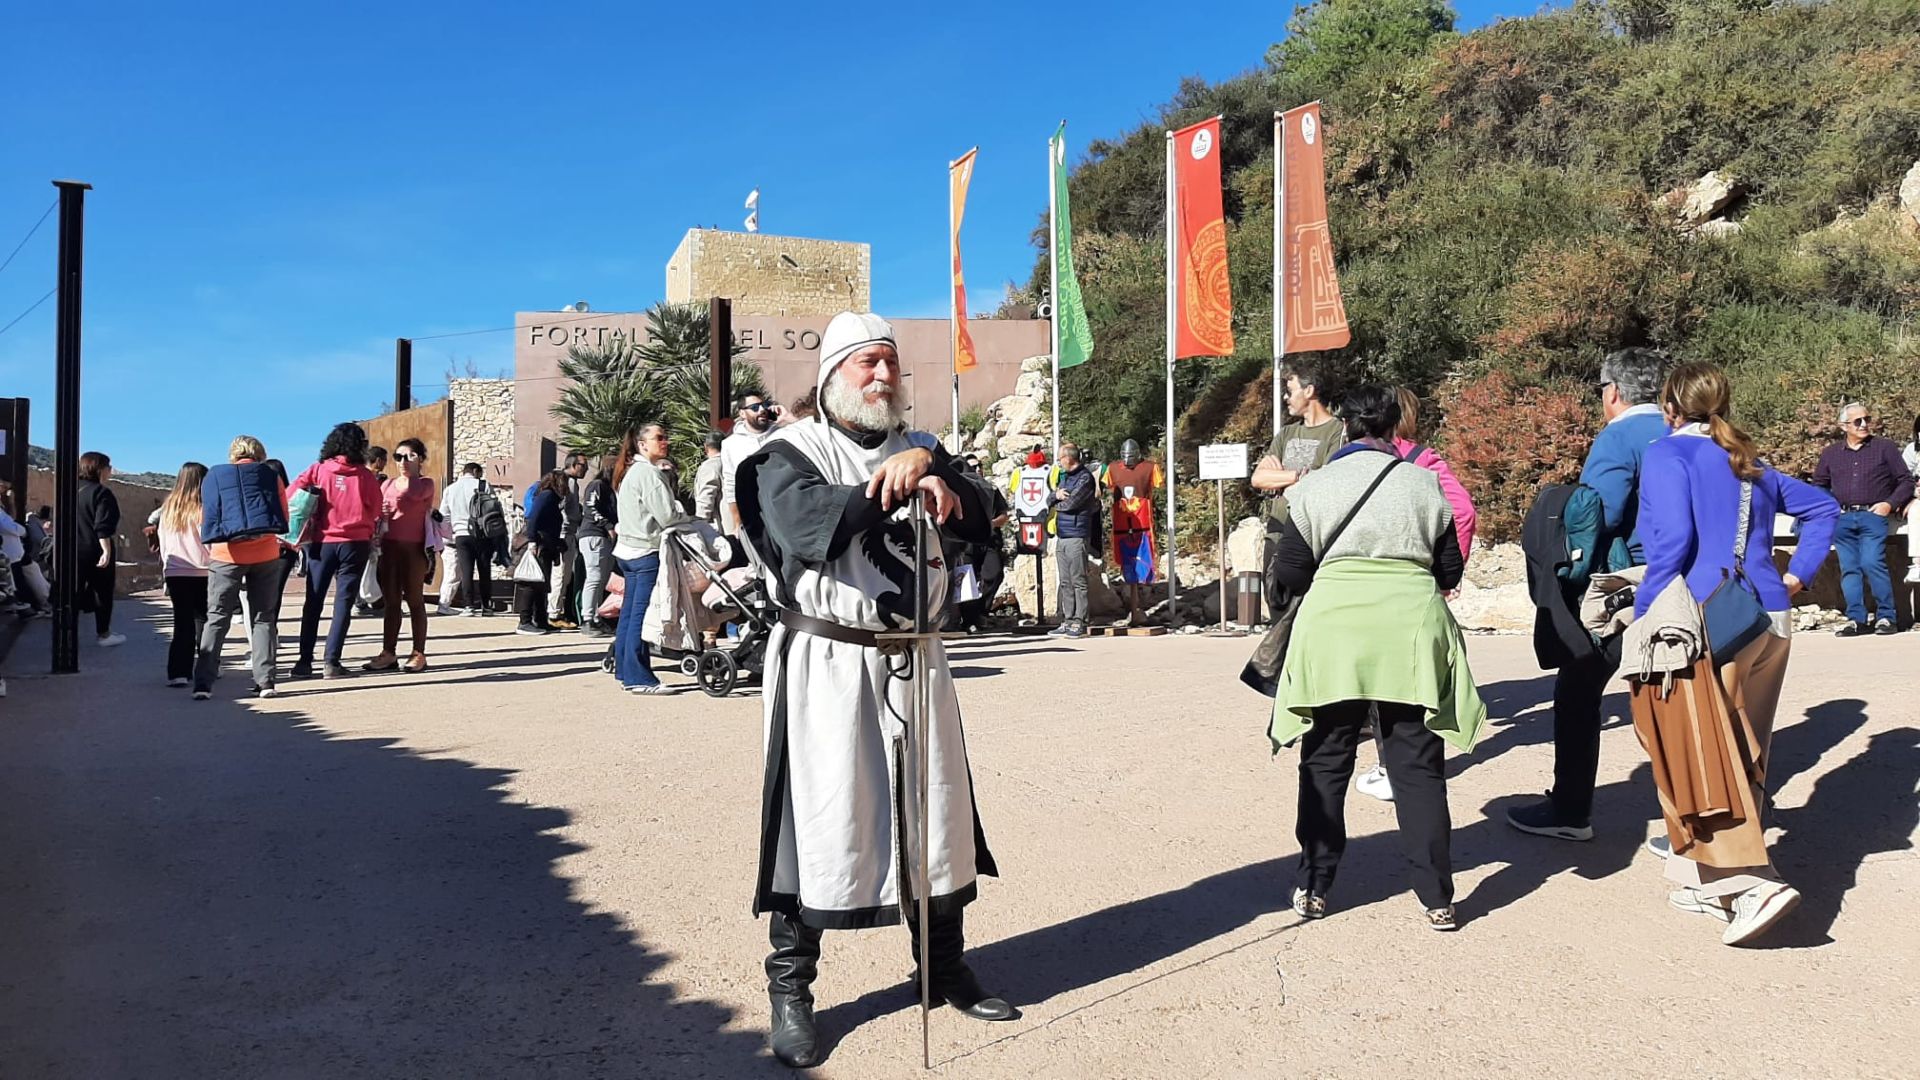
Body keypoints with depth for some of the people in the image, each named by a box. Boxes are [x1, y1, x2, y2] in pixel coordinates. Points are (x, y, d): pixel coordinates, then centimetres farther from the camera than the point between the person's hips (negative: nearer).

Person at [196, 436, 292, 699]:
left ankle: (203, 683, -1)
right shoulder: (271, 474, 8)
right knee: (263, 618, 8)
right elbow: (283, 518, 11)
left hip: (226, 554, 0)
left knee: (217, 618, 6)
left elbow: (205, 519, 10)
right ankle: (265, 682, 2)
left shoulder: (214, 476, 11)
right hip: (265, 554, 0)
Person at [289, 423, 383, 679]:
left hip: (323, 541, 1)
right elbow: (376, 512, 3)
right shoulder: (366, 476, -2)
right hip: (356, 543, -1)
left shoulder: (318, 470, 0)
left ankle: (305, 662, 8)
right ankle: (332, 662, -2)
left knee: (313, 602, 9)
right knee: (343, 603, 3)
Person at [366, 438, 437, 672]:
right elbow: (377, 513, 15)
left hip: (413, 547, -5)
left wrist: (410, 473, -5)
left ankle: (419, 654, 4)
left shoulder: (425, 484, 2)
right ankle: (388, 653, 10)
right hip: (389, 546, 5)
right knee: (391, 601, 7)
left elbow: (413, 493, -21)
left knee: (414, 600, -1)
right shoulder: (388, 484, 17)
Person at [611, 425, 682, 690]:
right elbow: (667, 516, -18)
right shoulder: (648, 472, -14)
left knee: (629, 612, 12)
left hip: (628, 550, 10)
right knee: (641, 615, -8)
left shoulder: (629, 471, 18)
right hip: (647, 551, -10)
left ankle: (625, 673, 17)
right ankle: (638, 677, -7)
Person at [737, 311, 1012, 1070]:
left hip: (913, 659, 5)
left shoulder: (920, 449, 14)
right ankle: (789, 992, 14)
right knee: (819, 821, -1)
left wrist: (935, 480, -19)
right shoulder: (791, 453, -3)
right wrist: (898, 483, -18)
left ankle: (946, 969, 30)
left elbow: (979, 521, 1)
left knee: (937, 816, 12)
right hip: (826, 663, -5)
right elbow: (808, 527, -22)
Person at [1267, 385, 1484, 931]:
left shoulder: (1316, 485, 2)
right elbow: (1451, 569, 7)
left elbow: (1289, 569, 1)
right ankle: (1436, 897, 11)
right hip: (1412, 627, 1)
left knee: (1325, 762, 11)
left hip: (1333, 627, 0)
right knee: (1418, 767, 8)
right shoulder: (1424, 483, 4)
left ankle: (1313, 887, 16)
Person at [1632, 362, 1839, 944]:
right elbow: (1823, 507, 28)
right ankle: (1712, 880, 24)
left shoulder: (1668, 454, -5)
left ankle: (1752, 883, -14)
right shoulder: (1750, 464, 18)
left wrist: (1645, 613, -10)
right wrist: (1797, 574, 20)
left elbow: (1673, 540, -18)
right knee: (1745, 756, 13)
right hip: (1771, 622, 8)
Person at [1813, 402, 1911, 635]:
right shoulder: (1830, 453, 15)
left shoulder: (1885, 447, 7)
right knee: (1849, 569, 2)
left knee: (1872, 562, -17)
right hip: (1842, 519, 3)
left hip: (1873, 516, -3)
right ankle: (1856, 619, 6)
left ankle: (1885, 617, -8)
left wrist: (1889, 504, -6)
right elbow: (1819, 485, 26)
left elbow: (1906, 481, 7)